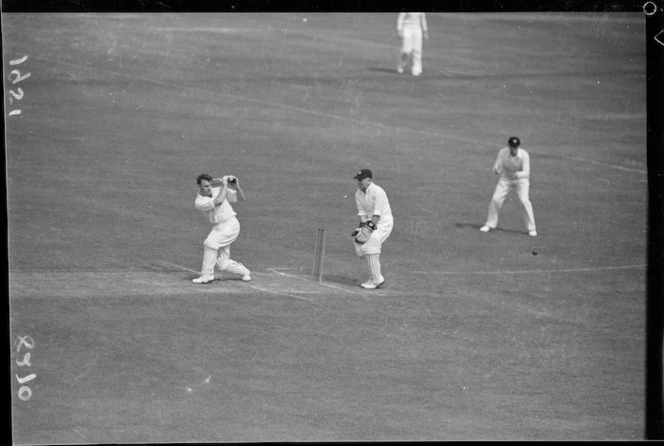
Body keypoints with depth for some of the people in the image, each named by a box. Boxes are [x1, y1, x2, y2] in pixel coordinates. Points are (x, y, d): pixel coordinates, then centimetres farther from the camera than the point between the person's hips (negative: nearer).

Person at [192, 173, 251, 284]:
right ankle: (243, 271, 28)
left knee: (210, 243, -25)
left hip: (230, 224, -3)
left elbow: (241, 198, 4)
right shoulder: (199, 202, -9)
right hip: (218, 228, 3)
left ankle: (206, 275, -19)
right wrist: (224, 185, -16)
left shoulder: (219, 189, -2)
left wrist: (236, 187, -15)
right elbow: (218, 202, -23)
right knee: (221, 263, 2)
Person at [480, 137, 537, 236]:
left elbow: (526, 172, -32)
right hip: (506, 178, 2)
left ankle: (531, 229, -7)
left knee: (524, 201, -19)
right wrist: (496, 170, -45)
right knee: (495, 199, -7)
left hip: (521, 179, -2)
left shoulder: (524, 155, -27)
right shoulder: (502, 153, -21)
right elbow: (496, 169, -19)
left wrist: (518, 174, -54)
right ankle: (490, 225, 13)